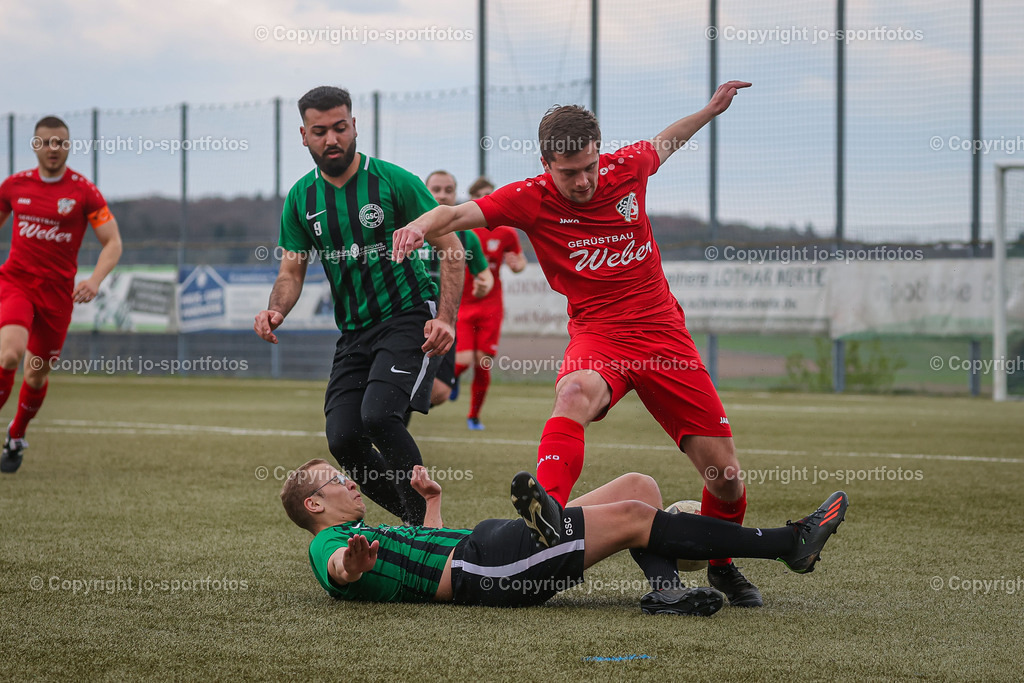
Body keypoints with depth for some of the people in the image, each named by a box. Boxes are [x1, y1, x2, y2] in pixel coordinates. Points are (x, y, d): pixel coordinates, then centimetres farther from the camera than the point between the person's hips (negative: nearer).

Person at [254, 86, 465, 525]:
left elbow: (451, 250, -6)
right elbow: (291, 271, 9)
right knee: (343, 437, -7)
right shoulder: (301, 198, 6)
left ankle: (427, 519, -12)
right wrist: (276, 311, -14)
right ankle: (416, 524, 11)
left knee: (378, 415, -27)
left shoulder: (392, 181, -7)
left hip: (410, 319, -5)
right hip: (354, 331, 5)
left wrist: (446, 319, -18)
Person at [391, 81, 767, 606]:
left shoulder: (626, 168, 1)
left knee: (724, 474, -1)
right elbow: (458, 213, -16)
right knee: (576, 392, -41)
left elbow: (662, 143, 25)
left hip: (664, 333, 3)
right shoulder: (532, 199, -7)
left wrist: (711, 109, 35)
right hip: (598, 334, -3)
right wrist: (419, 226, -36)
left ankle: (722, 567, 26)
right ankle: (548, 507, -56)